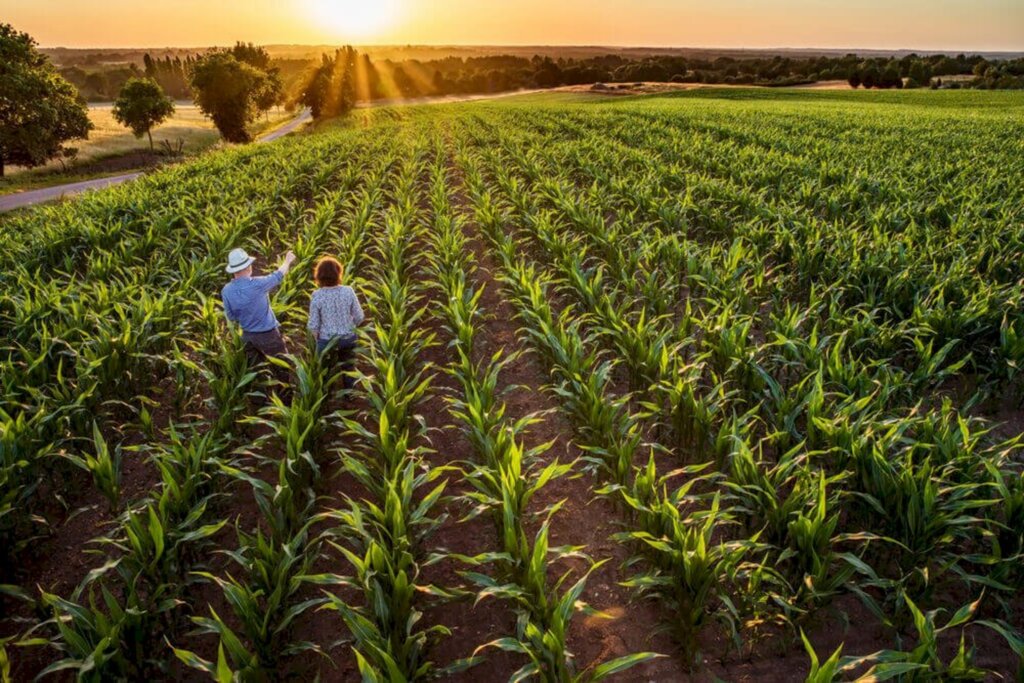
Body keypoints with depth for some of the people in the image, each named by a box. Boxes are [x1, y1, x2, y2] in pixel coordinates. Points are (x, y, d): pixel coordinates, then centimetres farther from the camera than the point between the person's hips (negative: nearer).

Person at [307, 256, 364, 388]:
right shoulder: (348, 291, -15)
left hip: (326, 340, -2)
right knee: (348, 368, 24)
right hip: (348, 338, 2)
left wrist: (318, 334, 7)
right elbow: (359, 317, -7)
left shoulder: (317, 296, -20)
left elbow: (313, 325, -14)